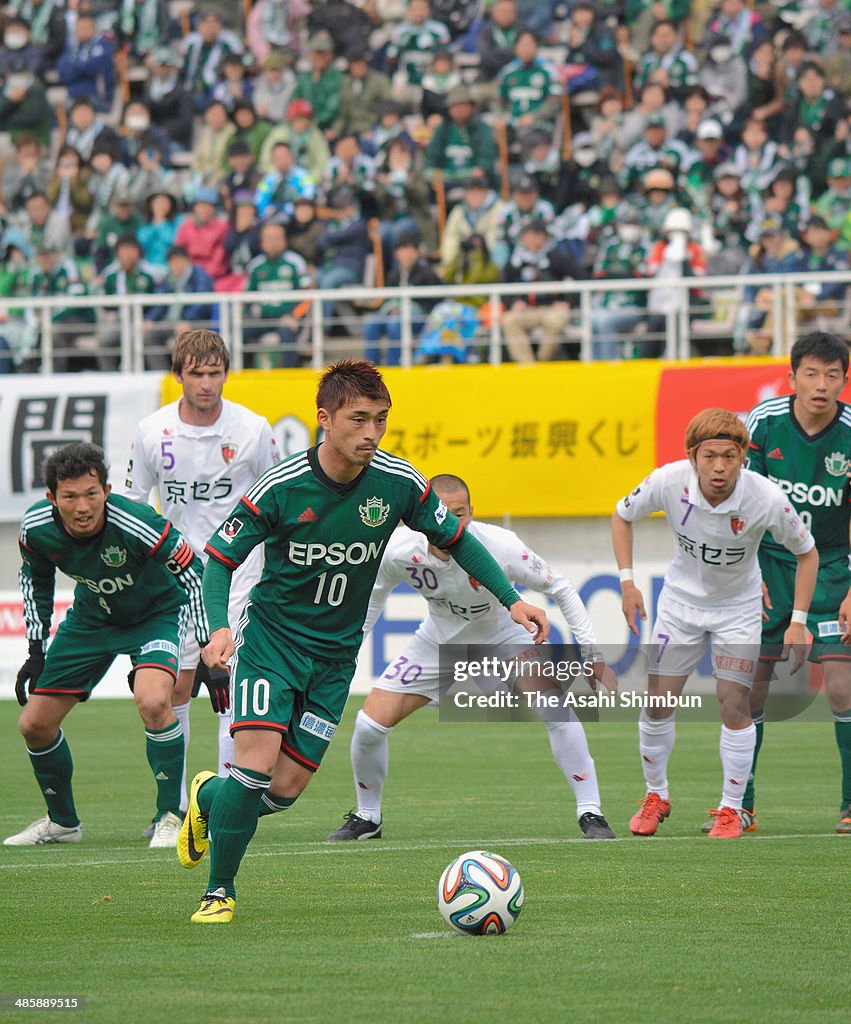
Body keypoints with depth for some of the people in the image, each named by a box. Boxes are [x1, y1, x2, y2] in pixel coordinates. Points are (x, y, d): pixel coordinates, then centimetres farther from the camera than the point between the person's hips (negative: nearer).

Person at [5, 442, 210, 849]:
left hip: (155, 613, -5)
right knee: (34, 724, 2)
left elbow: (191, 570, -22)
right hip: (91, 616, 5)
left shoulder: (136, 524, -37)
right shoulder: (36, 527, -22)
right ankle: (62, 822, 27)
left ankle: (169, 817, -14)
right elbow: (35, 579, 2)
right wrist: (37, 651, 1)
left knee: (152, 701, -32)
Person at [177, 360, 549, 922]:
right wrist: (220, 626, -25)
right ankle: (219, 892, 0)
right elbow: (222, 558, -8)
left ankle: (209, 800, 33)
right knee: (257, 764, -19)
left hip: (335, 654, 3)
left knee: (286, 789, -1)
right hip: (271, 640, -3)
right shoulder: (280, 488, -17)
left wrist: (511, 598, -4)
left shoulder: (398, 483, -9)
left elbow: (456, 538, 6)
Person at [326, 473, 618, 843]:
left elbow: (560, 588, -17)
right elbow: (375, 592, -1)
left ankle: (590, 814, -11)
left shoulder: (501, 547, -33)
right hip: (438, 642, 2)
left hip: (503, 639, -2)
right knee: (370, 723, -8)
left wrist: (592, 653, -18)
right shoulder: (399, 549, -27)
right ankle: (367, 818, 17)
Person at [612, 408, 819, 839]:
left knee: (733, 703, -9)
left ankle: (731, 809, 7)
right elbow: (622, 516, -2)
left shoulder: (766, 498, -29)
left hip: (738, 607, -2)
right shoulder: (668, 481, -25)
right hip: (681, 600, 2)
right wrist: (627, 581, -10)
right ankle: (656, 796, 22)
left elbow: (807, 552, -11)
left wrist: (798, 621, -16)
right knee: (657, 702, 0)